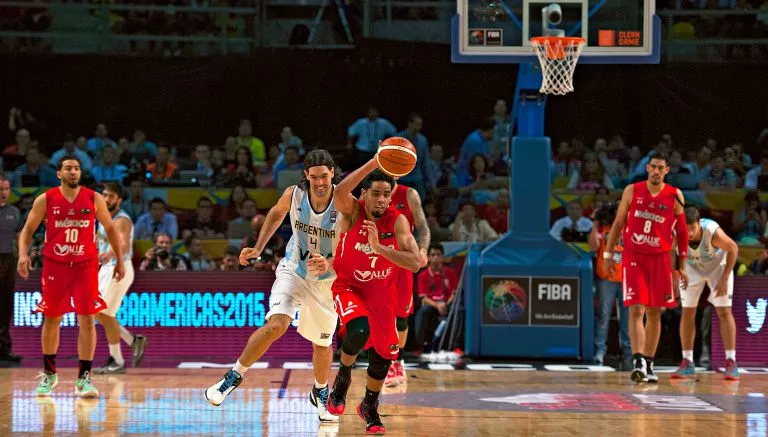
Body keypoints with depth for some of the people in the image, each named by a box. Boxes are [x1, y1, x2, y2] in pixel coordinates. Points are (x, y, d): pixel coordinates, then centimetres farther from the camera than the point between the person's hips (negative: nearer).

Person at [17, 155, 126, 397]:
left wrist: (120, 260, 9)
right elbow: (28, 230, 3)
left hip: (85, 266, 0)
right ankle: (49, 373, 26)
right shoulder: (45, 200, -3)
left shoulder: (94, 199, -1)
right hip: (54, 266, 0)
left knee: (87, 319, -9)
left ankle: (84, 378, -6)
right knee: (51, 320, 9)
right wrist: (23, 253, -15)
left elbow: (110, 228, 10)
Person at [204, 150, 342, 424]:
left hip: (327, 279, 0)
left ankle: (320, 394, 38)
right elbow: (277, 213, 9)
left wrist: (329, 264, -39)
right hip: (293, 271, 0)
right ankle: (234, 376, -8)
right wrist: (258, 248, 4)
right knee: (276, 325, -23)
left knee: (323, 343, 11)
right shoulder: (293, 195, -16)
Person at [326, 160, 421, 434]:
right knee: (359, 331, -32)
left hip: (381, 293, 3)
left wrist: (379, 247, -37)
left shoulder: (397, 221, -16)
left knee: (383, 354, 7)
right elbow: (339, 193, -45)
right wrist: (374, 162, -52)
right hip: (349, 286, -3)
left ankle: (370, 407, 35)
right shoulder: (352, 211, -20)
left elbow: (414, 263, -25)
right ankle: (342, 378, -2)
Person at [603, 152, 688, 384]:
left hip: (660, 259, 1)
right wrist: (608, 253, 8)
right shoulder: (632, 191, 0)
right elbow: (618, 223, 9)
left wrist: (682, 266, 5)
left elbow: (682, 232, 6)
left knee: (654, 313, 7)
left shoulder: (675, 196, 0)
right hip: (633, 256, -1)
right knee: (636, 310, -13)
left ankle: (648, 364, 17)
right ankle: (638, 361, -22)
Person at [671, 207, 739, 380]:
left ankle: (731, 362, -7)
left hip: (717, 265, -2)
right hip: (692, 267, 2)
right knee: (687, 312, -1)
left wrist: (724, 279, -22)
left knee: (724, 311, -9)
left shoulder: (713, 232, -39)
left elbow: (733, 248, -21)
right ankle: (687, 363, 5)